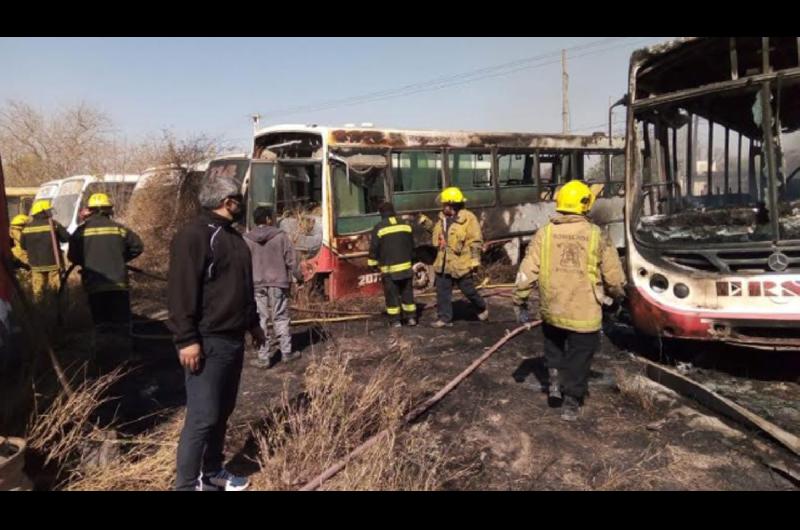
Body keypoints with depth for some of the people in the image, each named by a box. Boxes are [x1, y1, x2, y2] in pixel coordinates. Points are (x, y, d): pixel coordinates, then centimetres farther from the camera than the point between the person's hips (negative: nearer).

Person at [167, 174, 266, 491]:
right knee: (203, 416, -5)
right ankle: (188, 483, 7)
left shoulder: (231, 235, 17)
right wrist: (186, 339, -24)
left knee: (222, 411, 17)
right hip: (208, 341, -9)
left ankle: (213, 473, 30)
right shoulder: (194, 235, -15)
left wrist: (253, 324, 26)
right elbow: (181, 291, -20)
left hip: (233, 339, 10)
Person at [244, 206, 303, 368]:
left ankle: (263, 357, 6)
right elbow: (291, 260, -3)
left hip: (257, 285, 1)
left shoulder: (246, 239, 0)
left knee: (261, 320, 5)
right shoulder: (280, 235, -5)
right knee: (281, 318, 9)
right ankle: (286, 352, 17)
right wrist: (298, 277, 11)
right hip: (278, 283, -1)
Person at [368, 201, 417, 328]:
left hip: (389, 267, -4)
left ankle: (395, 320, 5)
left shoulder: (379, 227, -8)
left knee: (392, 294, 3)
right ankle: (411, 317, 15)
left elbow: (374, 248, -6)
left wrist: (373, 263, 6)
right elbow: (411, 245, 15)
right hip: (405, 265, 4)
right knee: (407, 292, 13)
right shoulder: (405, 224, 6)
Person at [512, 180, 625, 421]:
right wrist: (618, 295, 19)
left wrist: (520, 302, 4)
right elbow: (614, 276, -2)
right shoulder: (596, 235, -7)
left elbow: (527, 271, -7)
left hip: (552, 310, 2)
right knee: (578, 358, 15)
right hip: (584, 312, -1)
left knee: (554, 347, 31)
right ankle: (571, 403, 23)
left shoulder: (544, 233, -6)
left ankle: (555, 379, 20)